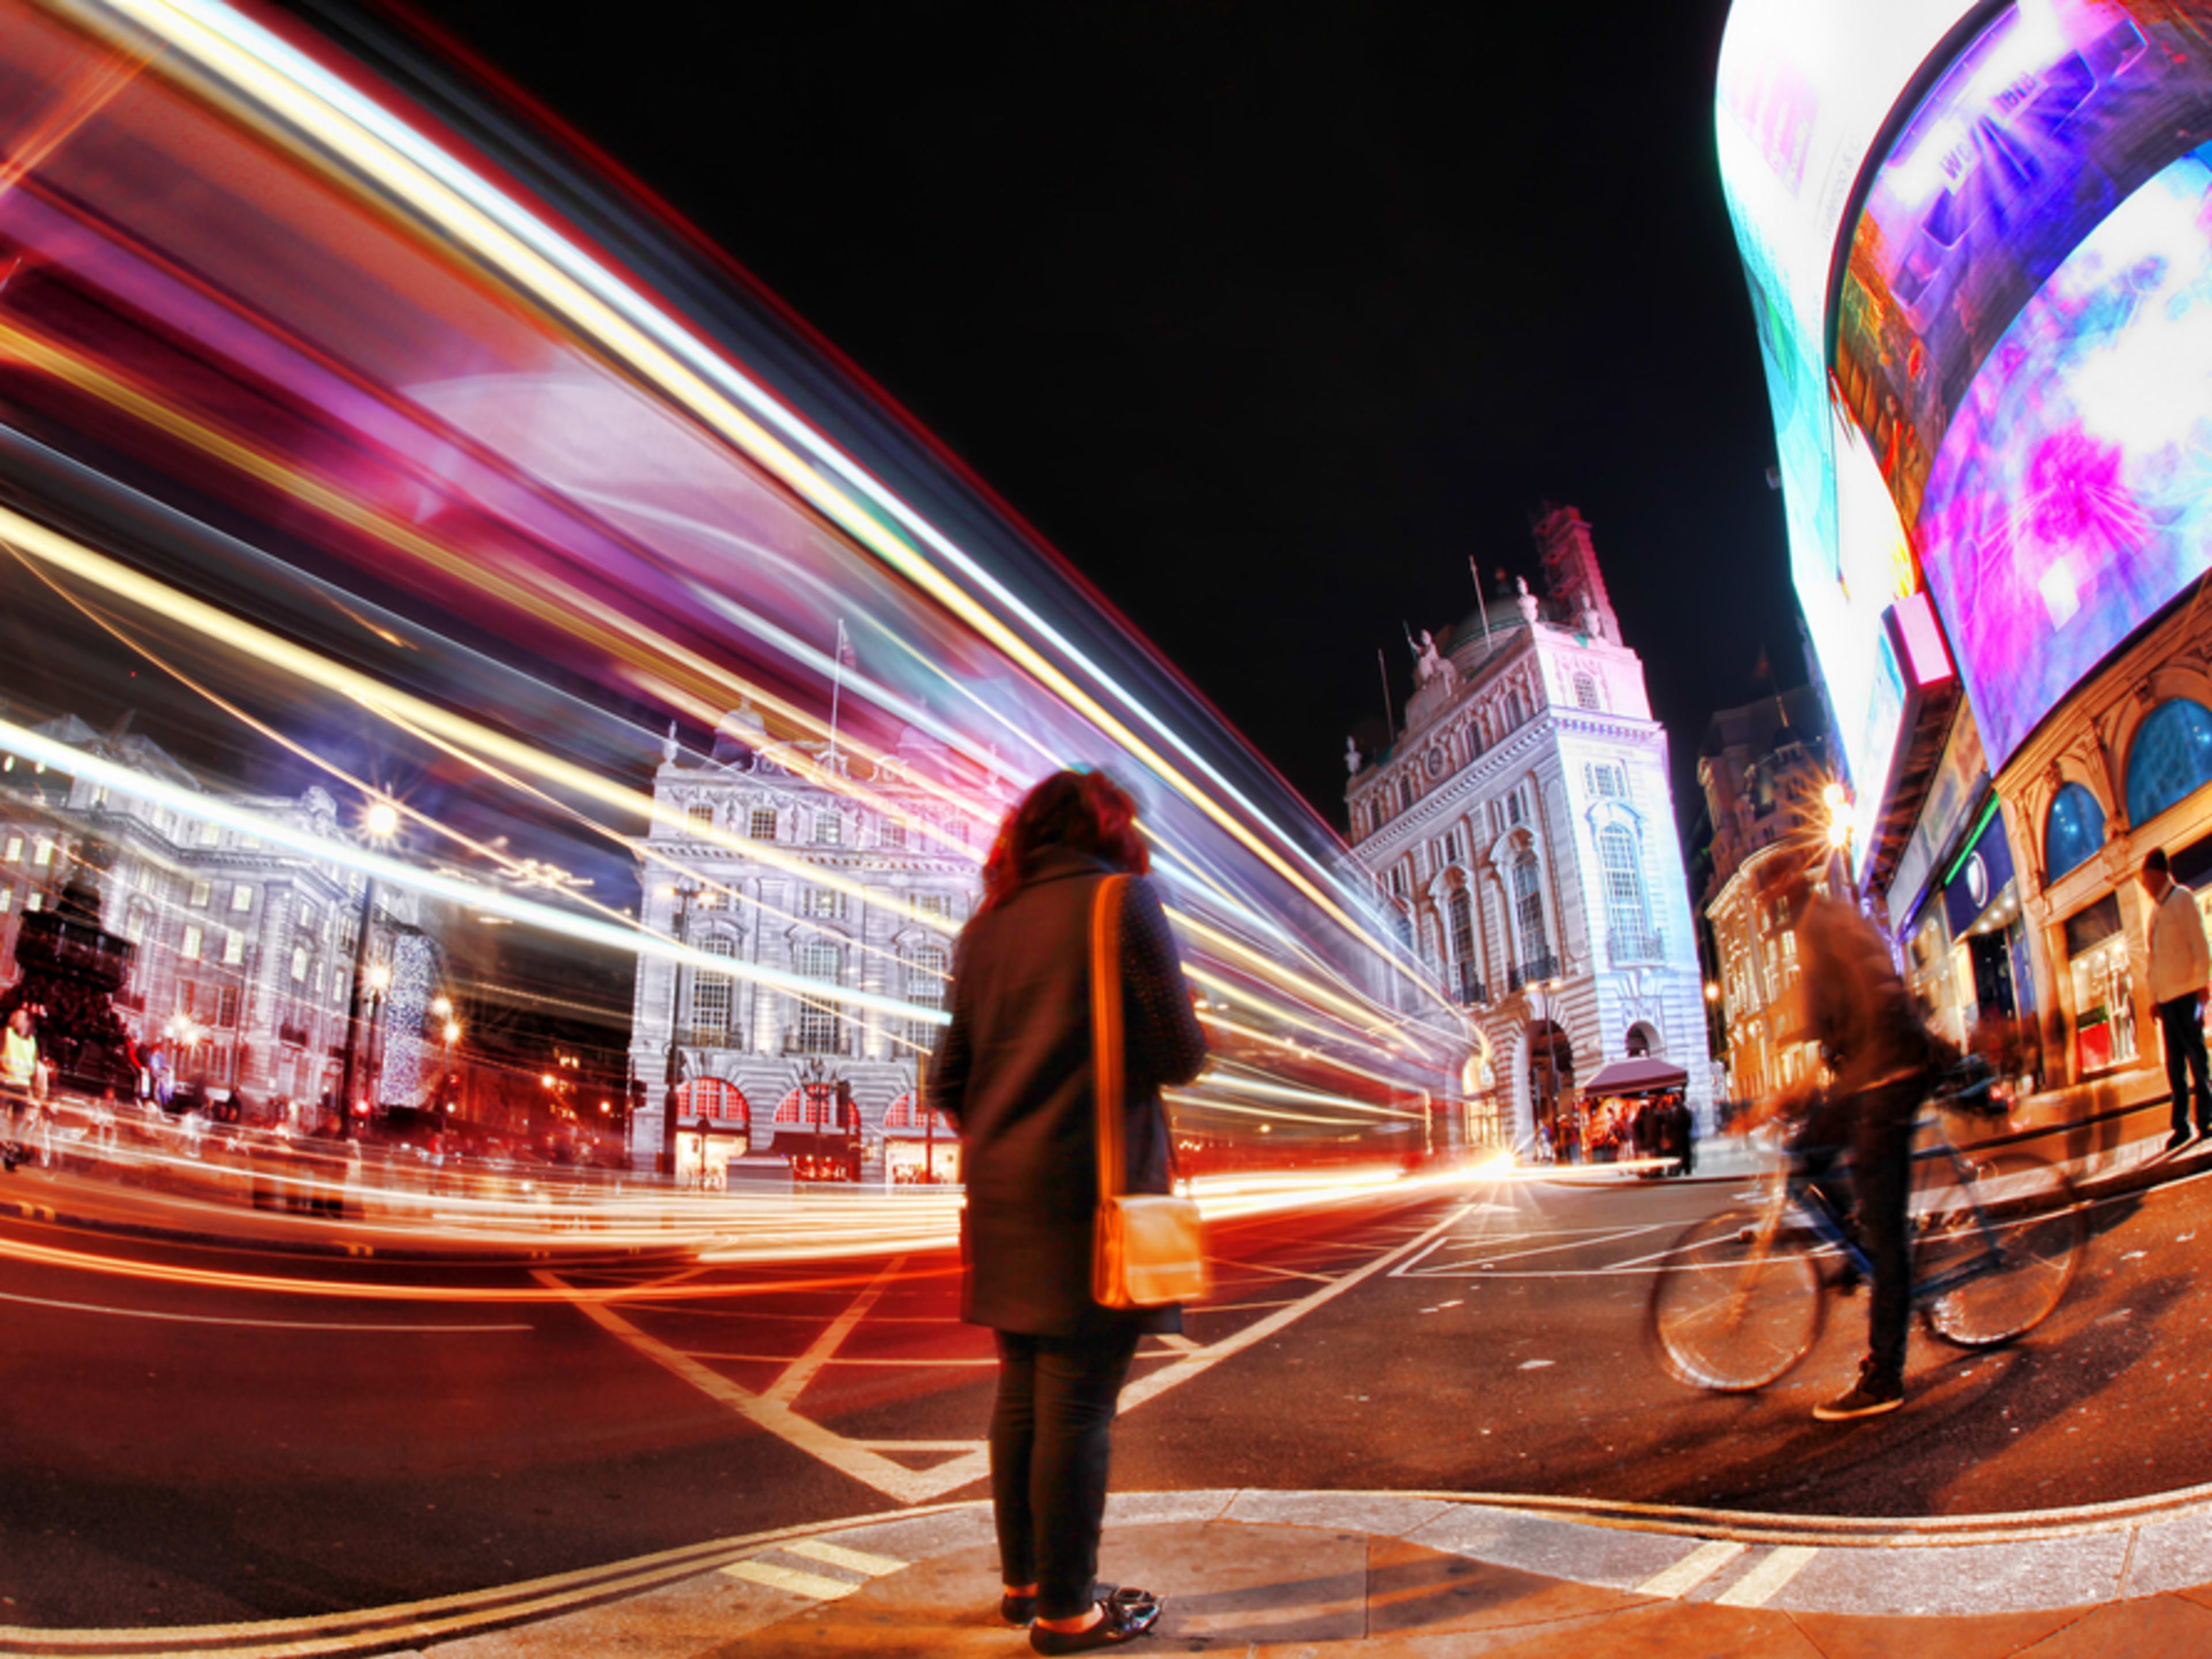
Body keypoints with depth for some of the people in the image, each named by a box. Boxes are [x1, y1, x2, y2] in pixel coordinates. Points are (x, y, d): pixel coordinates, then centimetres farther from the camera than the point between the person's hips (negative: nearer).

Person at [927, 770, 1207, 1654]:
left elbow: (948, 1084, 13)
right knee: (1079, 1402, 1)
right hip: (1095, 1186, -6)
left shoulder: (986, 928, 12)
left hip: (1003, 1192, 7)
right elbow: (1180, 1054, -8)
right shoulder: (1123, 900, -5)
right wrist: (1191, 1025, 13)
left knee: (1023, 1391, 15)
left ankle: (1023, 1579, 26)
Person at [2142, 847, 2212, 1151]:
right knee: (2174, 1064, 5)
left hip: (2186, 993, -6)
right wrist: (2153, 998, 16)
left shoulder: (2182, 899, -1)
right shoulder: (2156, 911, 19)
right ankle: (2181, 1126, 6)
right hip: (2166, 997, 6)